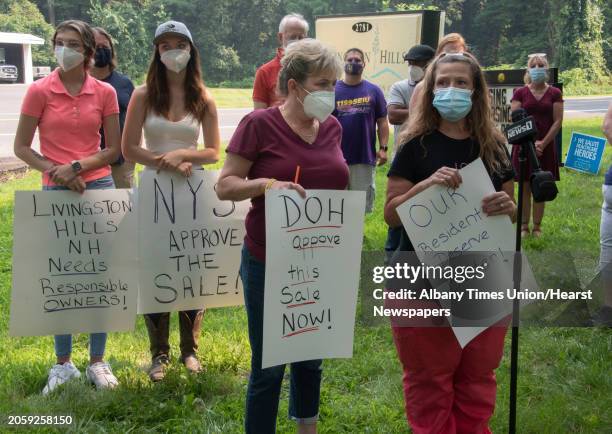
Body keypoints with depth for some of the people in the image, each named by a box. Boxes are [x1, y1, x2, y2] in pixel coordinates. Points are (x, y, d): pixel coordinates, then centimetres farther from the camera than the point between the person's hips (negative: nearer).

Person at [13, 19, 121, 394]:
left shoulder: (105, 93, 1)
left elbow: (114, 150, 1)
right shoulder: (40, 91, -2)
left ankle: (97, 362, 20)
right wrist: (54, 170, -14)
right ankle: (63, 364, 21)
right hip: (56, 193, -1)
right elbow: (21, 147, 0)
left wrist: (77, 166, -13)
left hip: (99, 188, 1)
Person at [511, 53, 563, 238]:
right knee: (525, 188, 4)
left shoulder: (555, 93, 4)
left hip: (546, 147, 0)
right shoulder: (520, 93, 3)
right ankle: (524, 226, 12)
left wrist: (543, 143, -12)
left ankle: (537, 227, 13)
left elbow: (557, 121, -1)